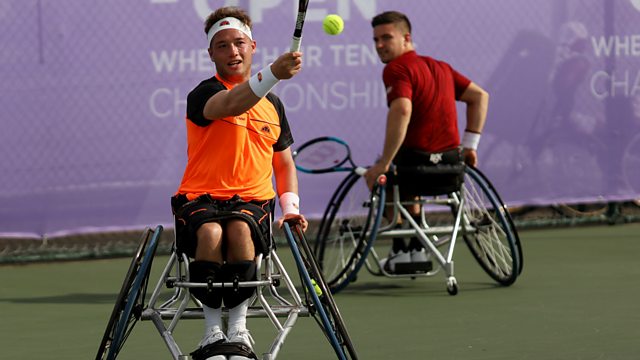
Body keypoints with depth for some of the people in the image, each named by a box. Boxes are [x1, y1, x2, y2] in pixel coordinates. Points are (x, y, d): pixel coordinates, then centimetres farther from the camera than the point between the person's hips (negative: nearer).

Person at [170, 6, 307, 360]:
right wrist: (273, 73, -44)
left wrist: (290, 207, 7)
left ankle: (238, 328, -25)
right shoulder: (203, 94, -2)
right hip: (199, 198, -2)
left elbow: (284, 162, 25)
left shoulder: (272, 104, 15)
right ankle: (213, 331, -24)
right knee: (210, 232, -38)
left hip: (252, 200, 3)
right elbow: (231, 105, -28)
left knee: (240, 229, -35)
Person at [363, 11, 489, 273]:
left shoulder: (397, 69, -12)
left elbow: (401, 111, -29)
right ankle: (417, 249, 29)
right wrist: (470, 145, 21)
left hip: (417, 159, -8)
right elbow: (480, 96, 20)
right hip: (452, 161, 8)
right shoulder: (440, 67, 15)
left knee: (375, 177, 24)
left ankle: (400, 250, 17)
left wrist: (384, 163, -25)